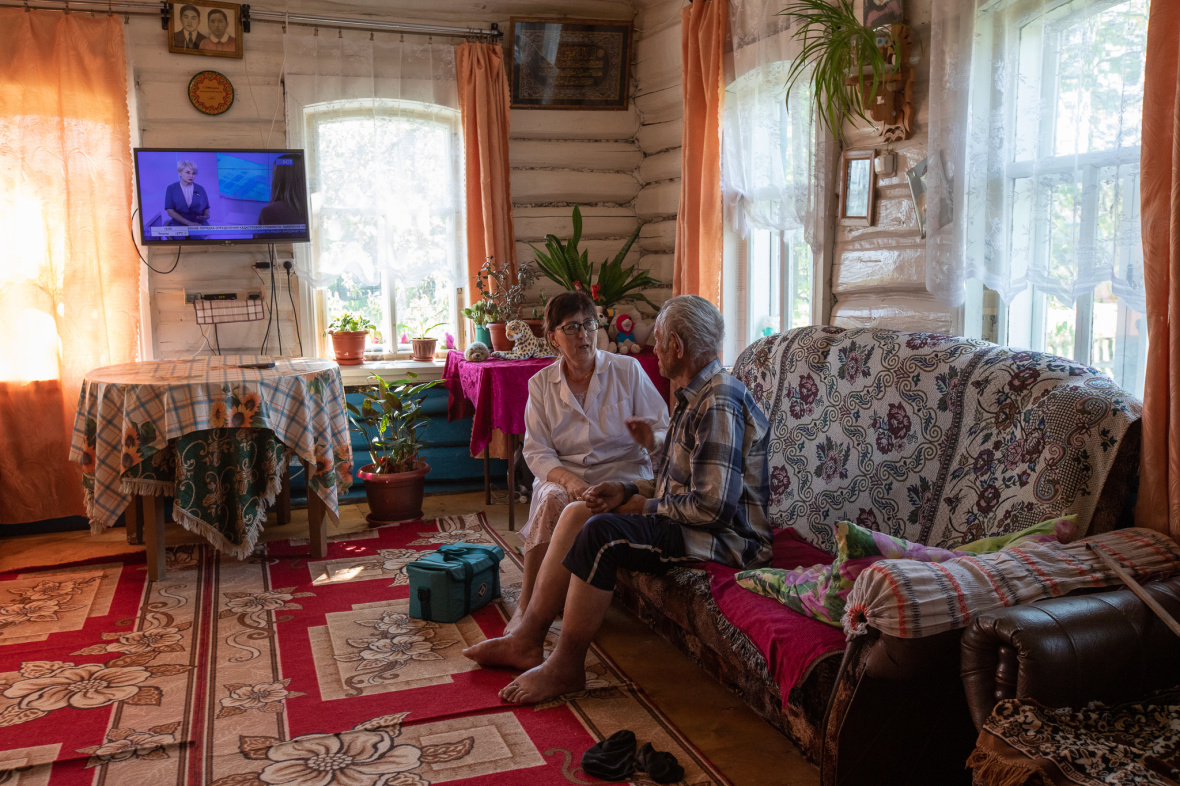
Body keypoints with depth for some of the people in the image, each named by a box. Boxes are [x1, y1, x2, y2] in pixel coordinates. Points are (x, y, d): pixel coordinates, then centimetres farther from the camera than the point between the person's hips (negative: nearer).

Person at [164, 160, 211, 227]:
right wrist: (189, 223, -14)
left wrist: (206, 215, -10)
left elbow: (206, 208, 16)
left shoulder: (200, 189, 10)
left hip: (199, 223, 2)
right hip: (179, 224, -2)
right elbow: (170, 211, -3)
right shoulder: (171, 189, 5)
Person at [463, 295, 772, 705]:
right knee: (576, 513, 2)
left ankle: (565, 667, -13)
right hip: (685, 519, 11)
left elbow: (712, 507, -26)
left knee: (601, 532, -27)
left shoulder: (719, 405, -21)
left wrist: (644, 506, -13)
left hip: (727, 536, -11)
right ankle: (527, 641, 2)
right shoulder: (697, 397, 13)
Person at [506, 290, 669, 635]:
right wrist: (569, 480, -20)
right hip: (563, 475, 2)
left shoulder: (627, 370, 2)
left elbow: (662, 430, 2)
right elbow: (536, 451, -1)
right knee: (553, 500, -33)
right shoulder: (541, 384, 6)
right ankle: (526, 609, -25)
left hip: (622, 474, -1)